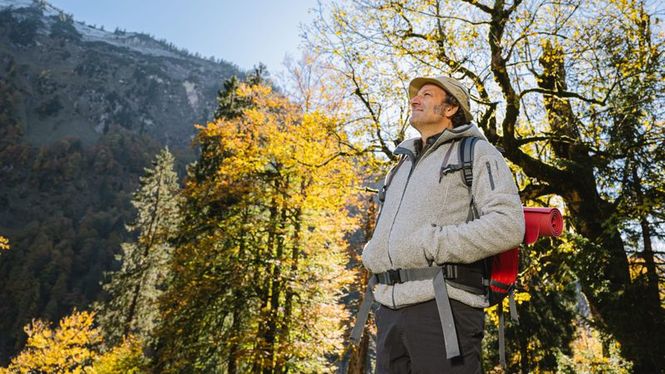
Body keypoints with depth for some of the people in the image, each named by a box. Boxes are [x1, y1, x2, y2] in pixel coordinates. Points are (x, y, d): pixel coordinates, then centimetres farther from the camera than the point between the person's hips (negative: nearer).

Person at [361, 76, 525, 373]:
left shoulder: (477, 153, 3)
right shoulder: (404, 166, 25)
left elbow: (508, 226, -12)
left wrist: (429, 246, -16)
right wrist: (373, 255, 5)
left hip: (443, 307, -6)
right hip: (391, 311, 7)